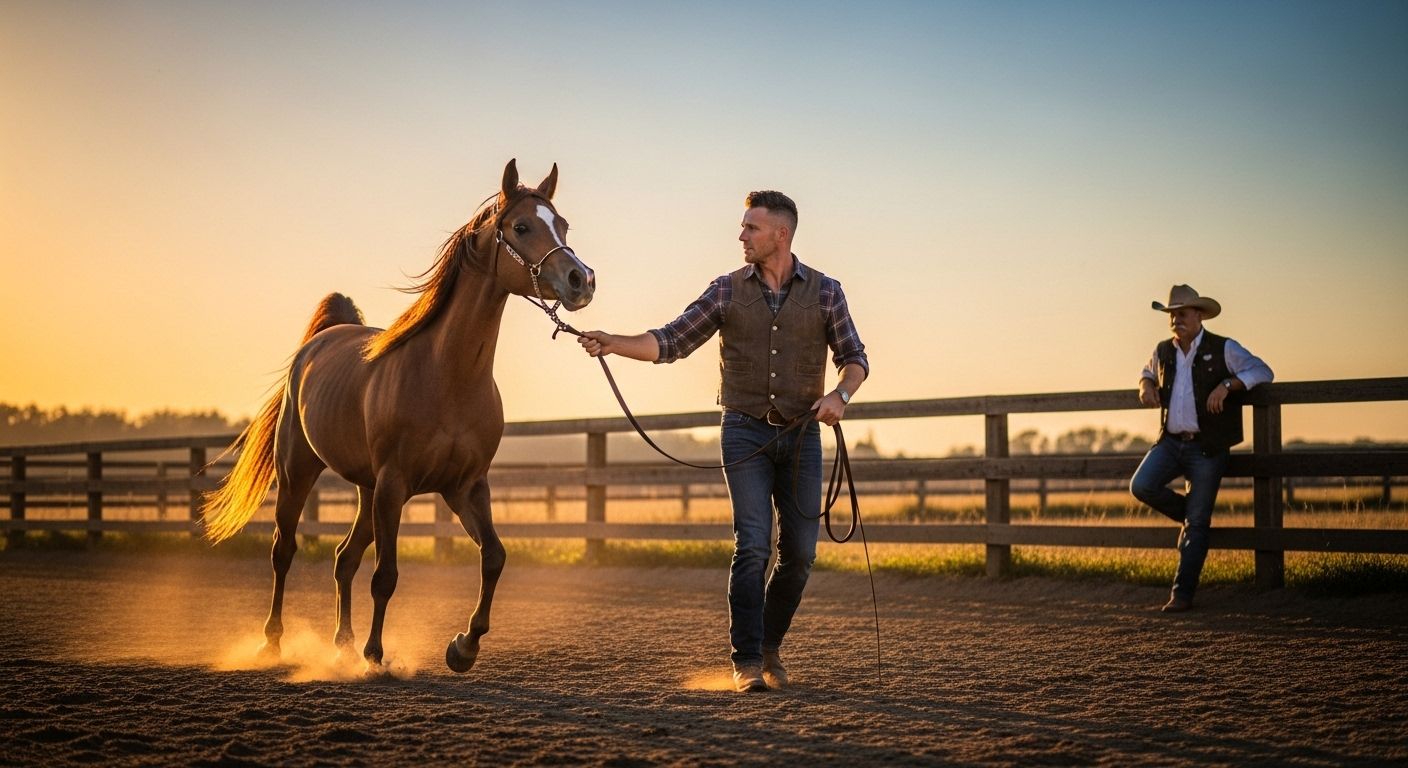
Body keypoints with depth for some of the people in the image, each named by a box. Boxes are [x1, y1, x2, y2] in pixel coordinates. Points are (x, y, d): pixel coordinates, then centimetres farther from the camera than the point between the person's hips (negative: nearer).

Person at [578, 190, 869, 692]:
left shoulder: (824, 291, 1)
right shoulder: (727, 291, 1)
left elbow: (854, 358, 2)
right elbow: (671, 341, -1)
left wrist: (841, 393, -19)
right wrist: (613, 344, -16)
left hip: (801, 434, 1)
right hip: (745, 431, -1)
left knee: (800, 553, 3)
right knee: (752, 547, -11)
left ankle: (769, 646, 24)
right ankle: (747, 663, -6)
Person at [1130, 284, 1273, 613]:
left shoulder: (1223, 349, -4)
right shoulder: (1162, 352, 9)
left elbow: (1262, 371, -8)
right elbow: (1148, 371, 30)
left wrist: (1227, 384, -23)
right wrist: (1146, 384, 5)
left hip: (1207, 448, -4)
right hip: (1170, 441, 4)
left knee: (1197, 524, -3)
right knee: (1141, 486, -19)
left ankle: (1182, 594, 3)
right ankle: (1188, 512, 11)